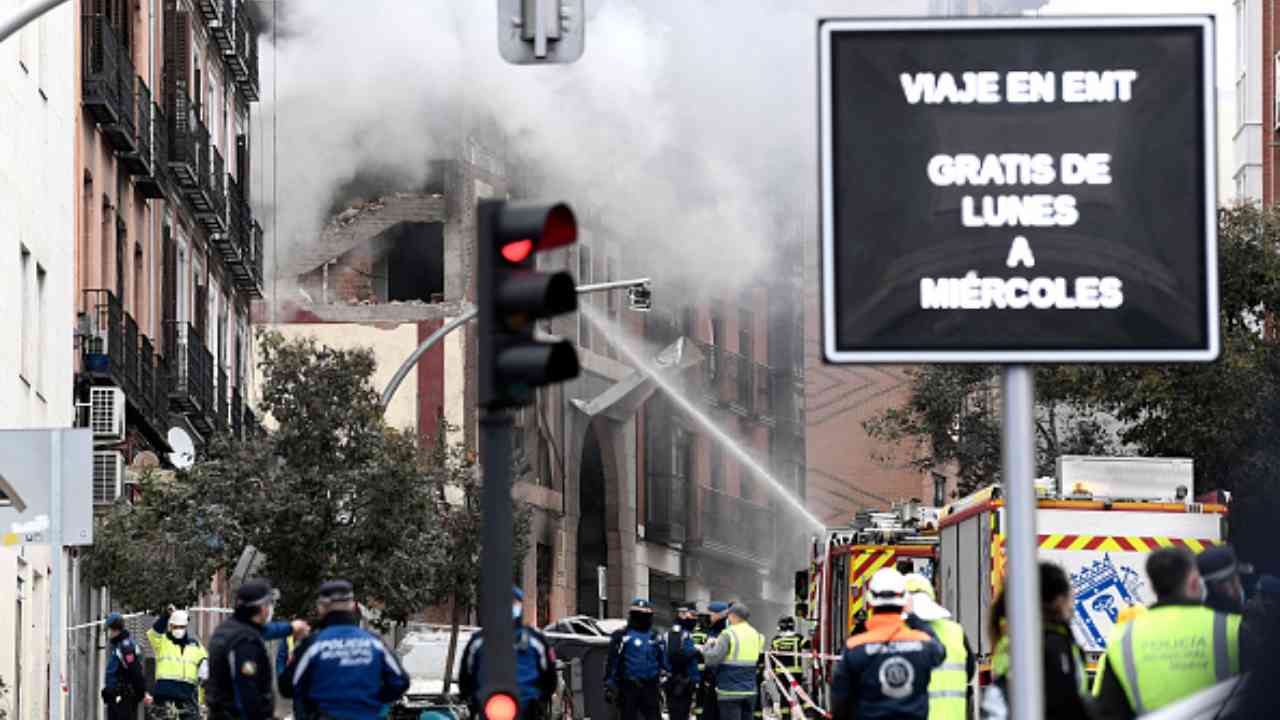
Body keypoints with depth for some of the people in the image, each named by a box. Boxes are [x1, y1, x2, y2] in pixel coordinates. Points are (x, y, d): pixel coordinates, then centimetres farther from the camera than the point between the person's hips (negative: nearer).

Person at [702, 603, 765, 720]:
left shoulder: (728, 634, -12)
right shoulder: (755, 635, 9)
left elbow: (712, 659, -15)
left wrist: (709, 646, 6)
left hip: (730, 691, -6)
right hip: (750, 690, 6)